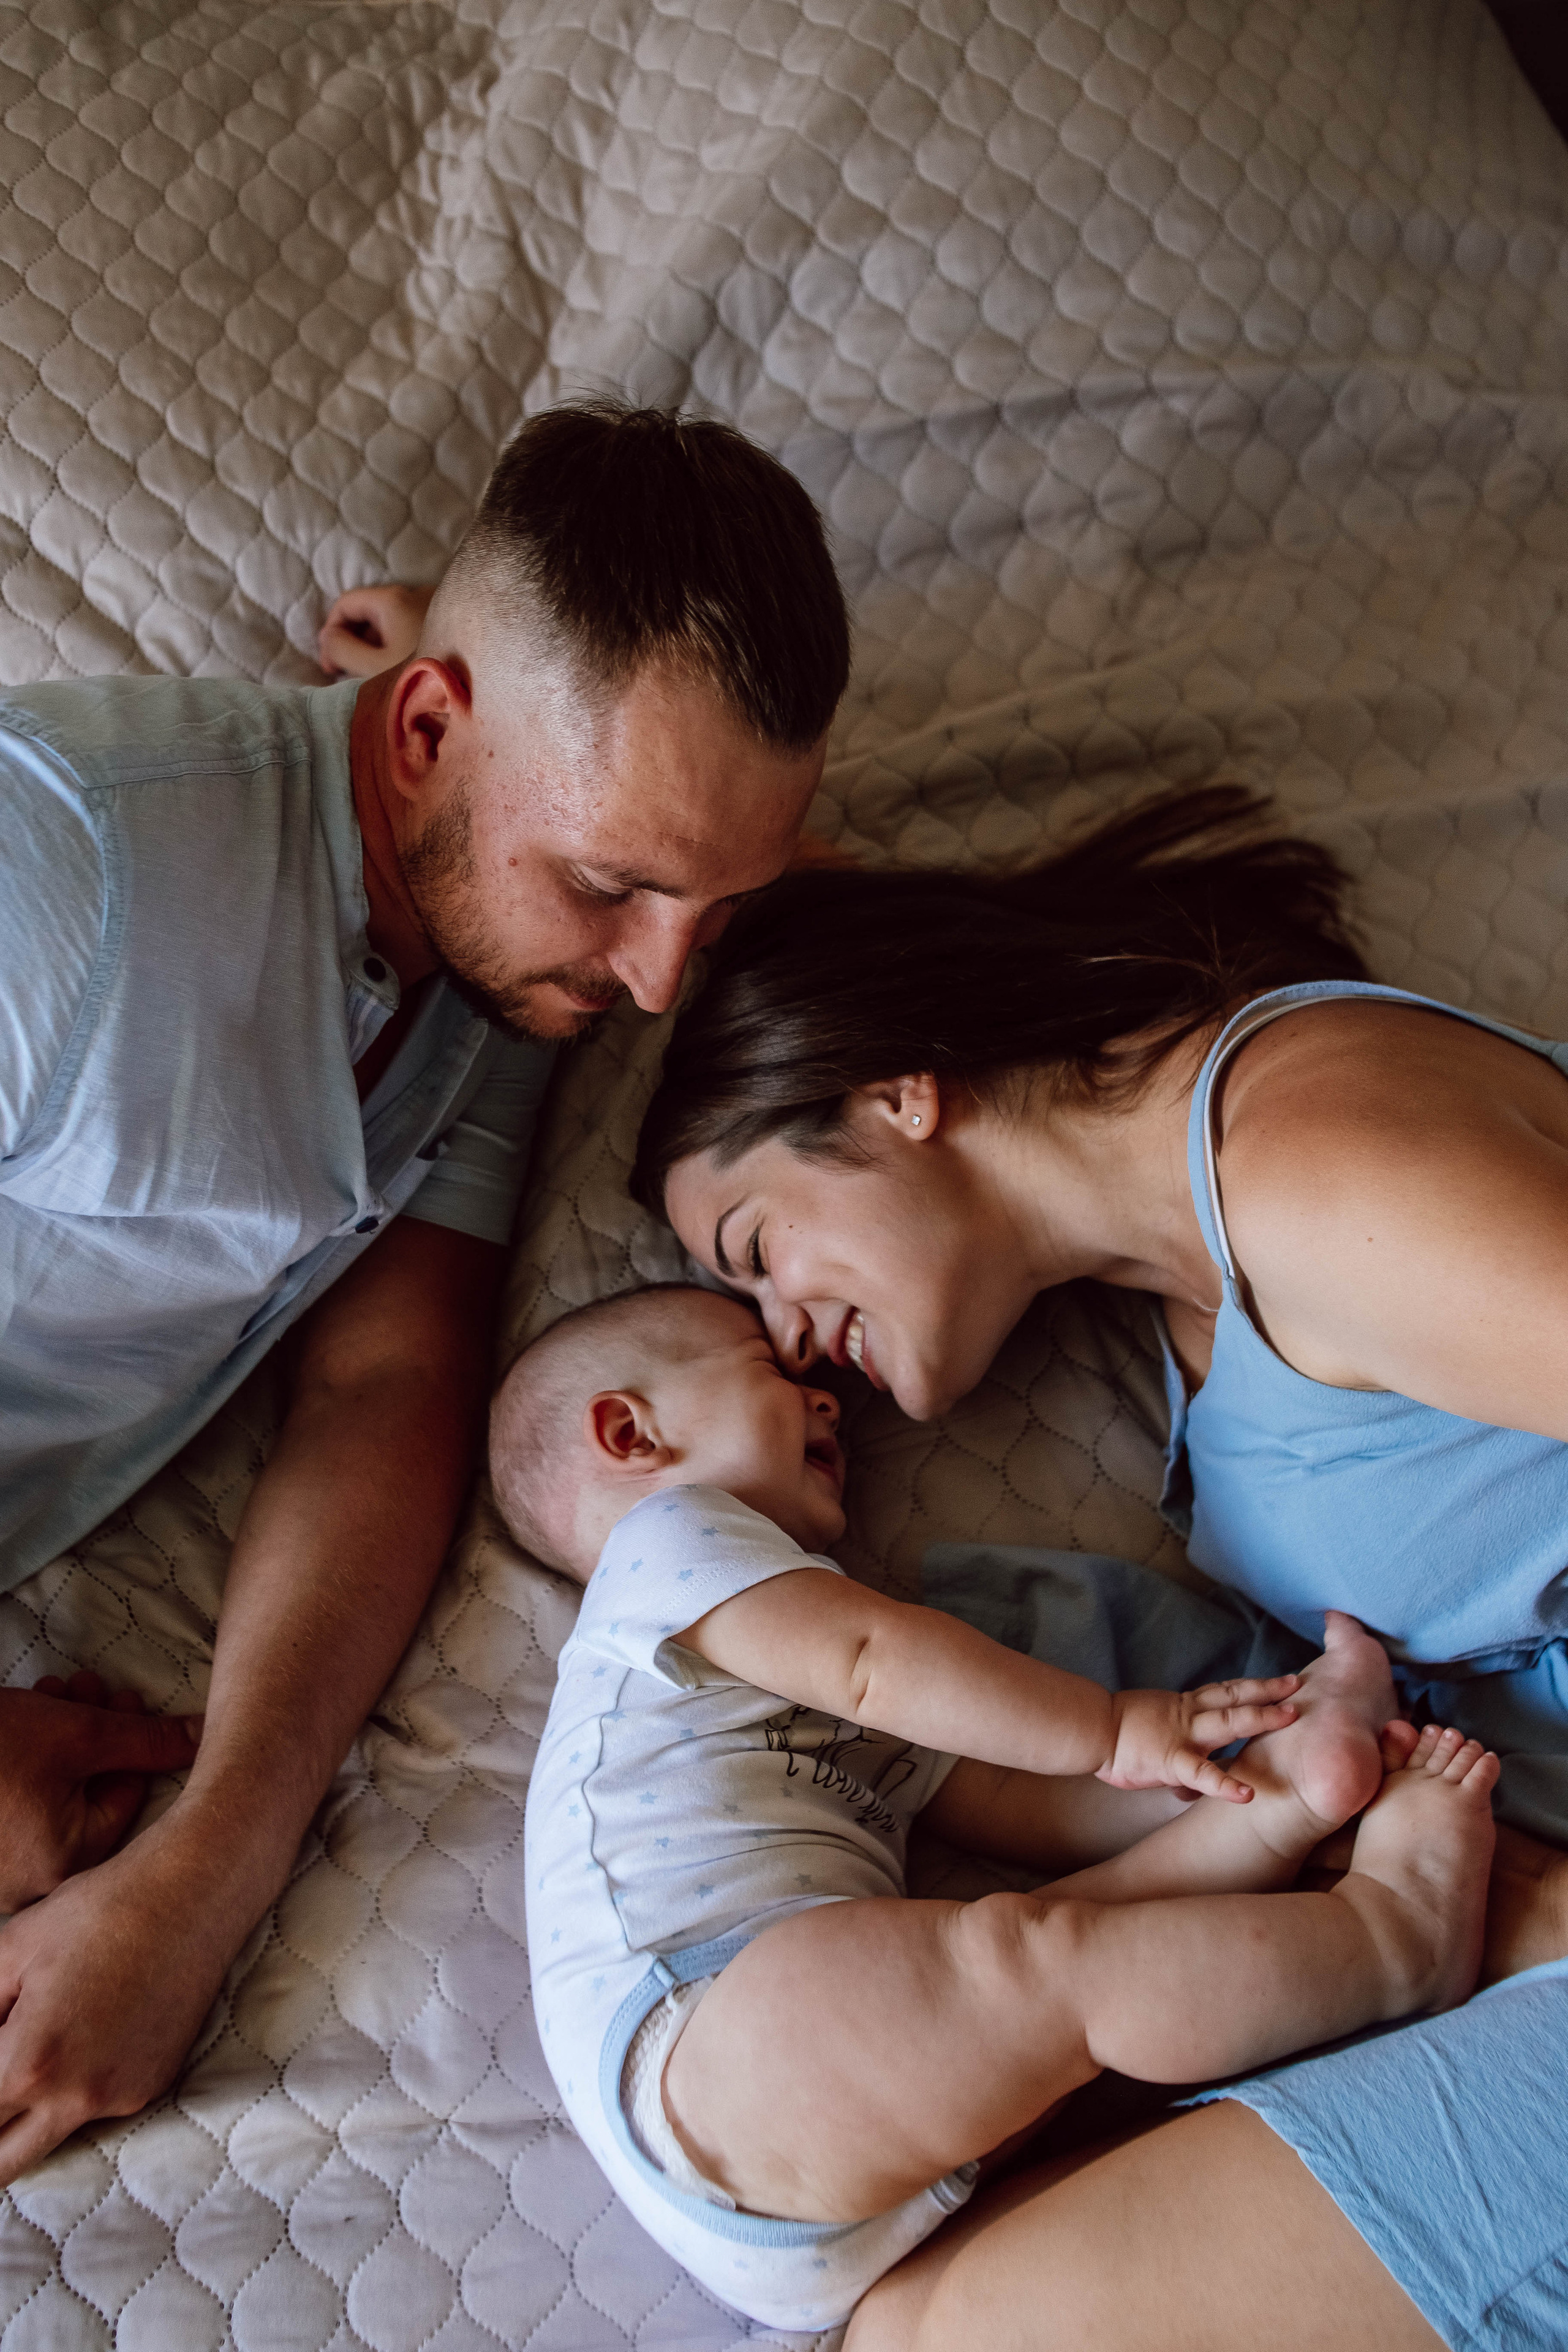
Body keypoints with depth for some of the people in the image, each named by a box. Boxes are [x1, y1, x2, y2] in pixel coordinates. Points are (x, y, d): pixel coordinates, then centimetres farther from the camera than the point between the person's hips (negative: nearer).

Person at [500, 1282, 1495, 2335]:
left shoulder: (849, 1703, 37)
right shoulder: (663, 1536, 9)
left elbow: (1021, 1808, 27)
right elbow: (874, 1658, -8)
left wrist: (1233, 1783, 14)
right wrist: (1113, 1726, -3)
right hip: (690, 2047, -9)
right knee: (1034, 1958, -24)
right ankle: (1395, 1933, -16)